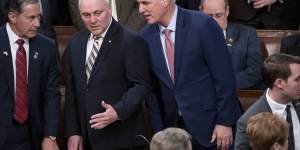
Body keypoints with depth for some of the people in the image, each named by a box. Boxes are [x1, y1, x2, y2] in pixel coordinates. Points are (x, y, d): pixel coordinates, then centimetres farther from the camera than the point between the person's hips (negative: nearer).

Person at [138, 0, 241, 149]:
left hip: (208, 122, -4)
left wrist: (224, 122, -11)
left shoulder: (202, 25, -14)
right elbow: (151, 88, 6)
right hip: (172, 125, 4)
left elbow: (224, 76, -11)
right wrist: (159, 131, 3)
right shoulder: (146, 37, 0)